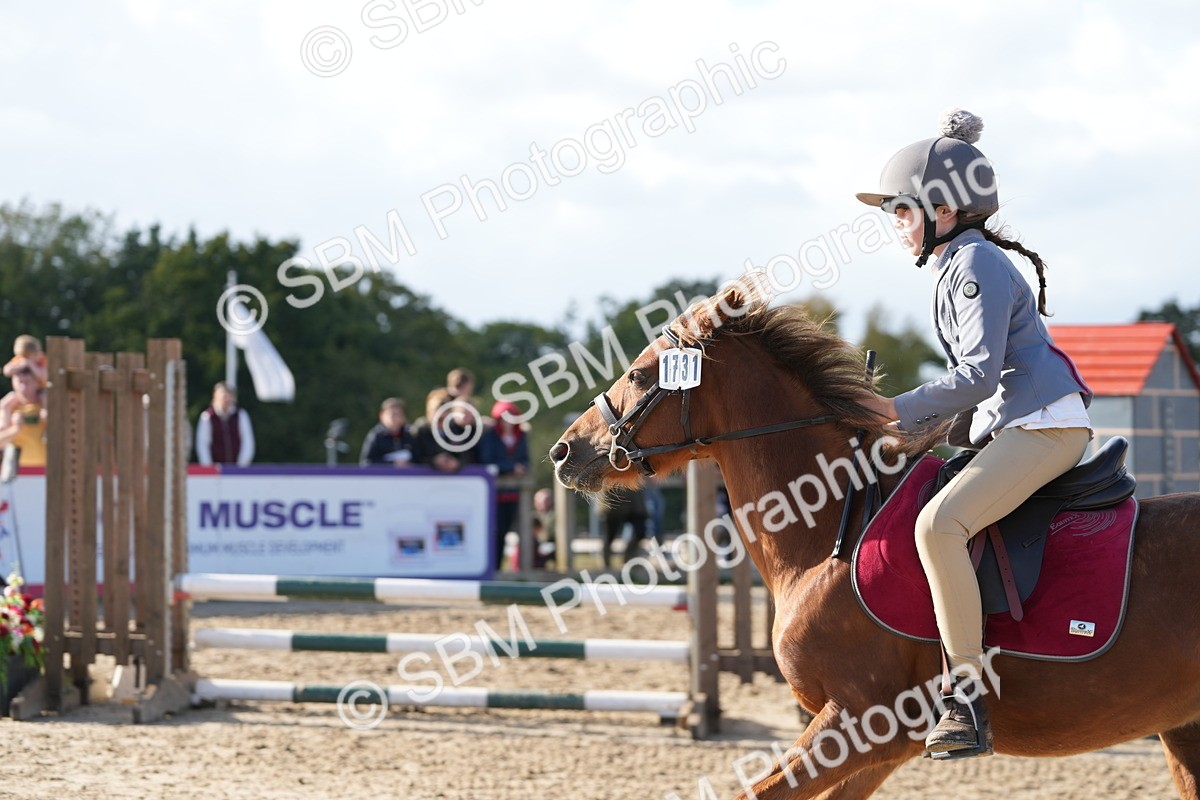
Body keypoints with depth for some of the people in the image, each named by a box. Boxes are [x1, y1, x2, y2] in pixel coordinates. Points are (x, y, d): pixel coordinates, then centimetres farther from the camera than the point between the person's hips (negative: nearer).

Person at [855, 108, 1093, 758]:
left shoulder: (977, 265, -10)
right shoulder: (955, 268, 21)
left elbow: (979, 374, -19)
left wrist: (900, 410, -17)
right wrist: (910, 428, 16)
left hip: (1043, 424, -12)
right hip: (1008, 426, 12)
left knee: (939, 524, -29)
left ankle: (969, 702, -31)